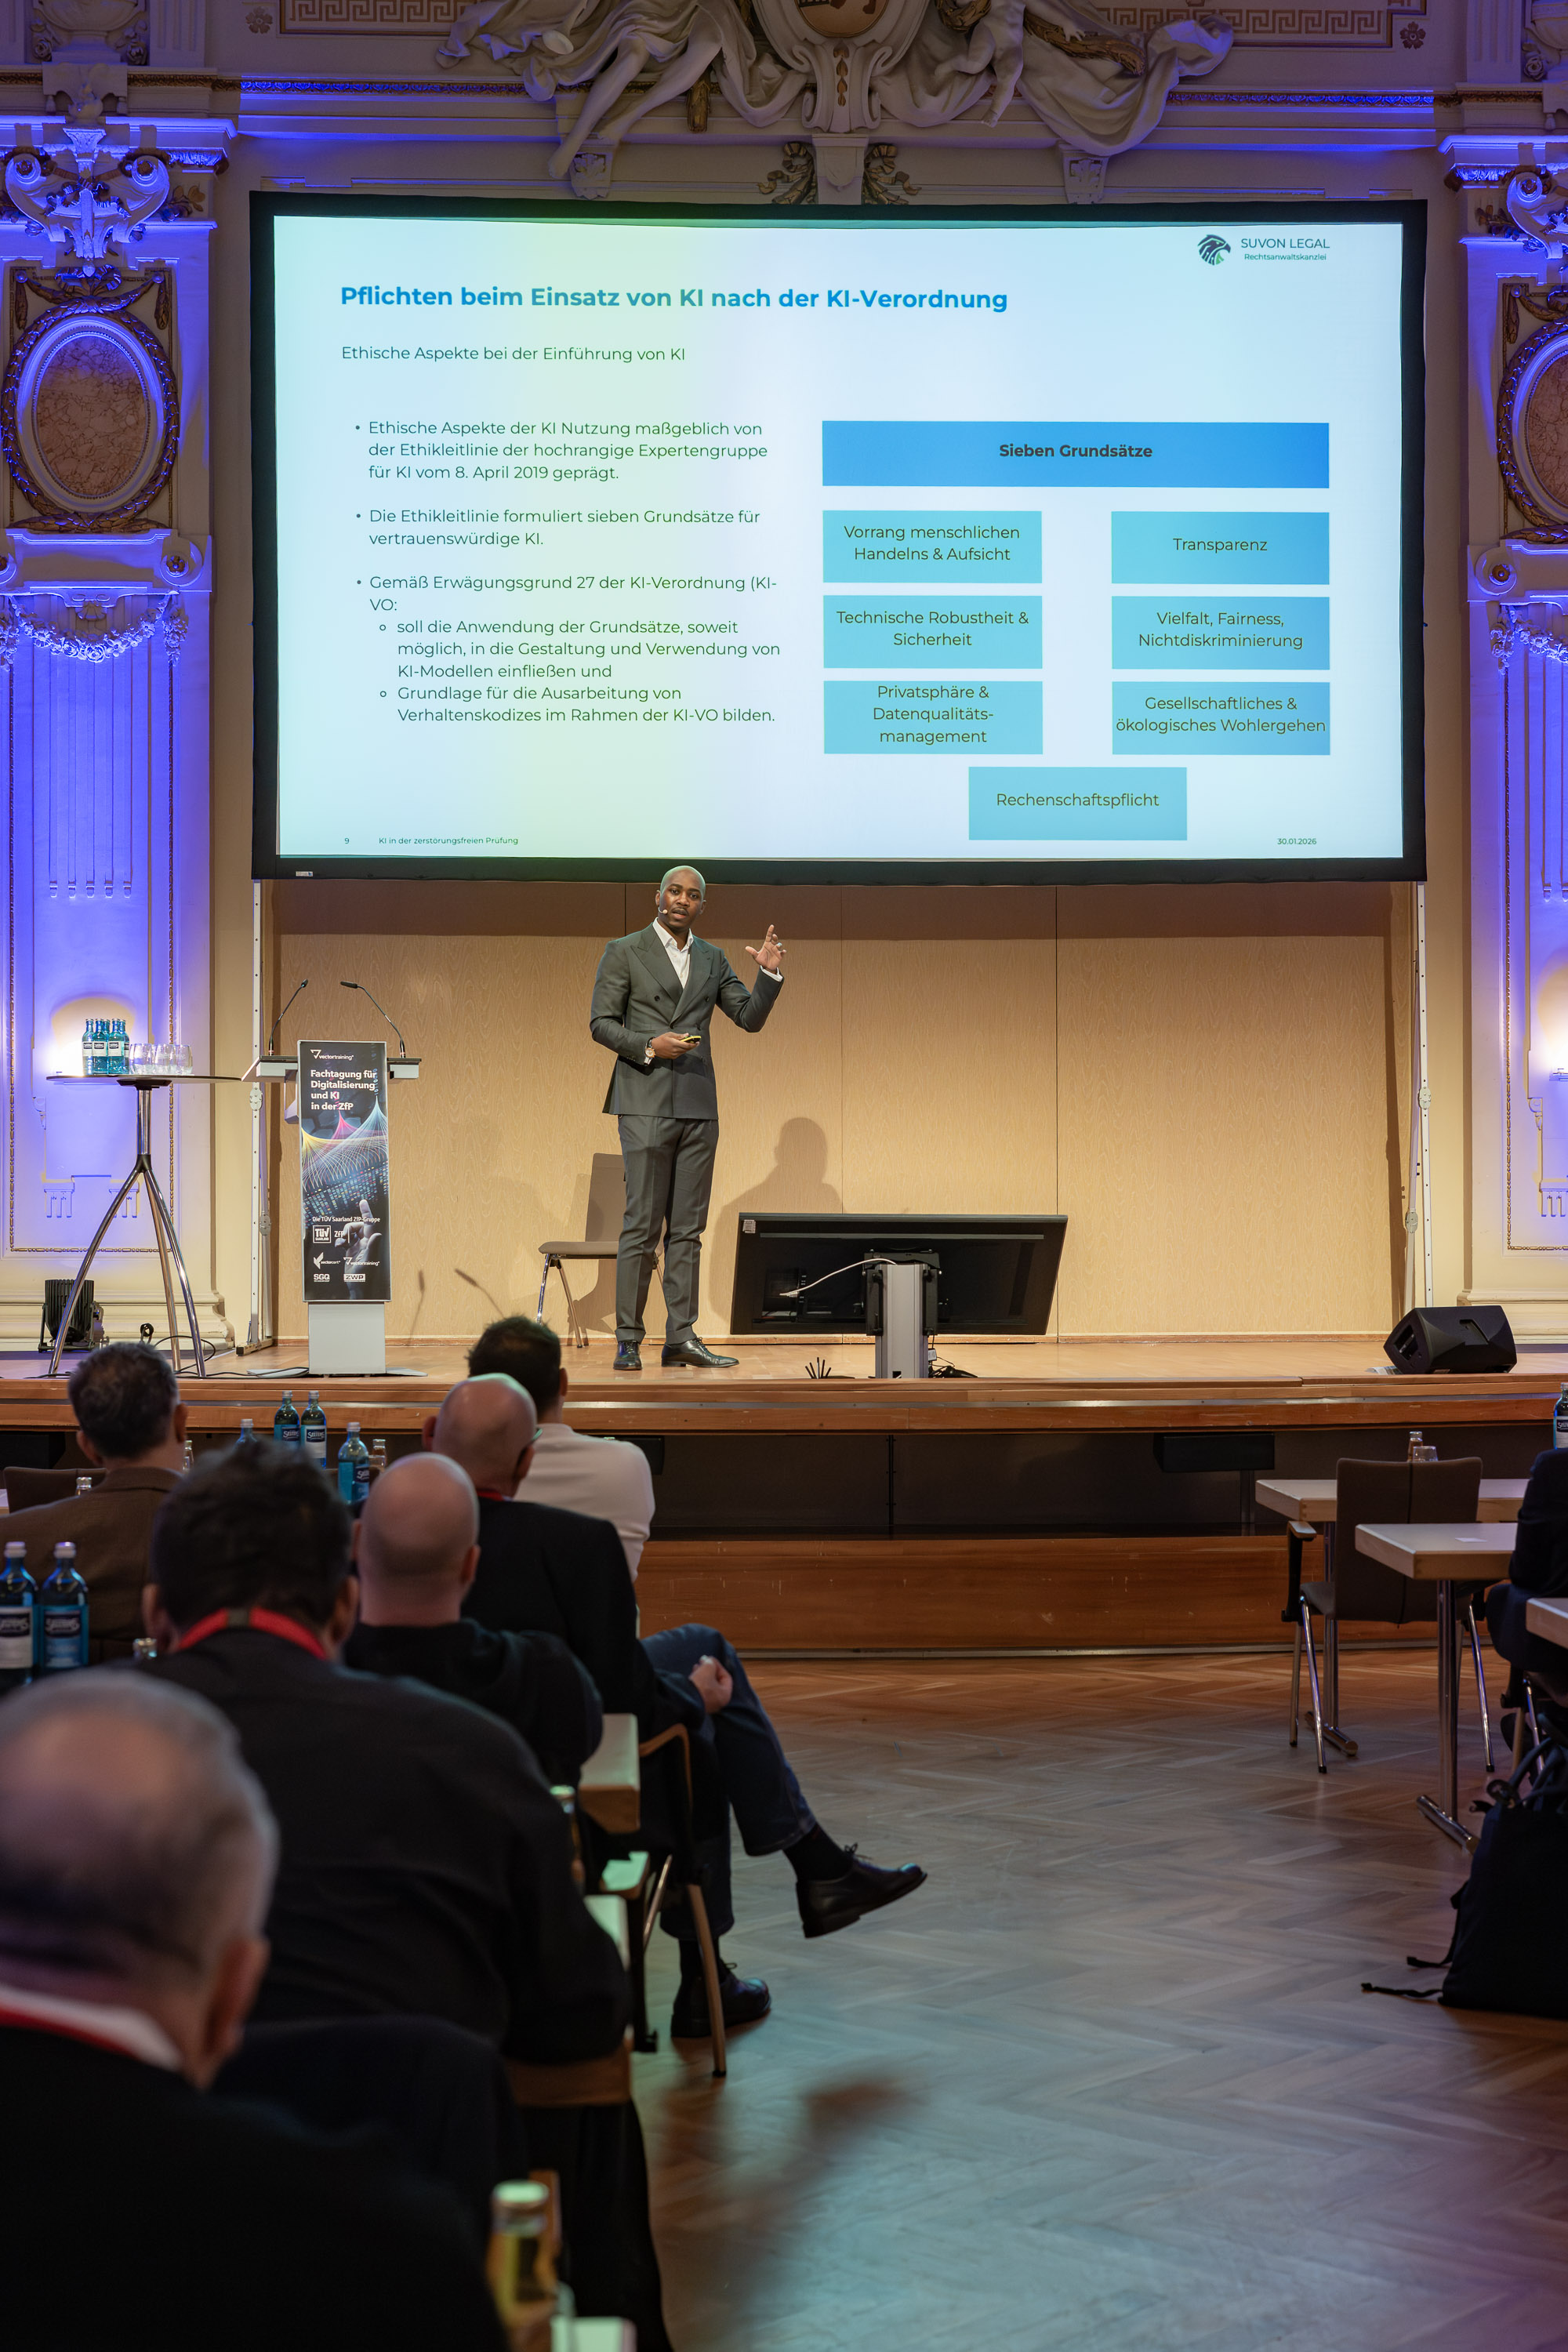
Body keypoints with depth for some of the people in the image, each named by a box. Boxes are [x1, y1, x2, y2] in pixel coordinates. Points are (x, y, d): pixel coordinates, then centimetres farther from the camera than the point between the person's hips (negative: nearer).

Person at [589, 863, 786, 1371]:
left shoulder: (712, 959, 14)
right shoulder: (623, 952, 2)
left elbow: (750, 1017, 12)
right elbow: (601, 1023, -2)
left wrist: (769, 974, -4)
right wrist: (649, 1046, -16)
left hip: (698, 1107, 5)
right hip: (646, 1104, -5)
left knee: (688, 1229, 5)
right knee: (642, 1226, -6)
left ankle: (681, 1337, 7)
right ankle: (628, 1340, -2)